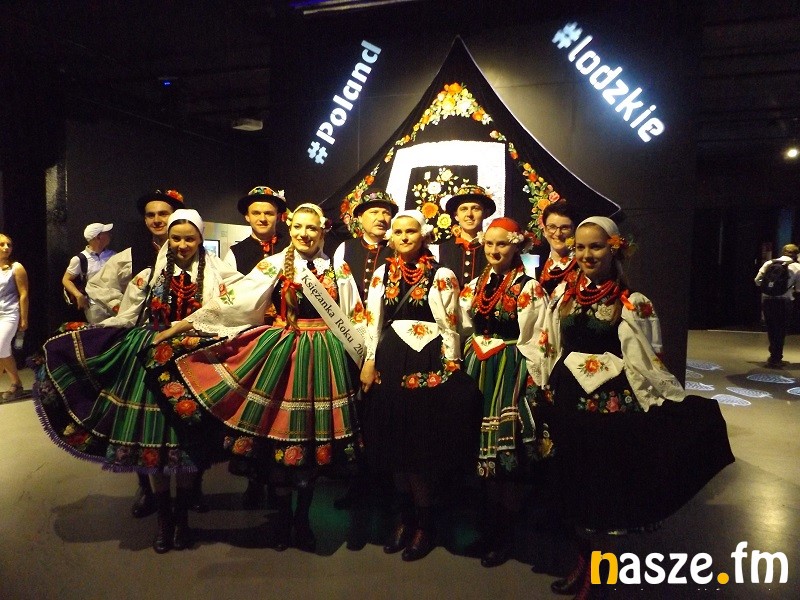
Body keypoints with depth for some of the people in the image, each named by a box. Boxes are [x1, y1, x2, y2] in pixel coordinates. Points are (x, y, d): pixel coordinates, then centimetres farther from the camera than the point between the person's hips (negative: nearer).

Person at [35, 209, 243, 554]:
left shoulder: (217, 276, 2)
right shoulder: (147, 277, 7)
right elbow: (123, 320, 6)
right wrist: (72, 338, 2)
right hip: (152, 363, 2)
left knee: (187, 442, 4)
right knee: (151, 441, 3)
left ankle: (182, 515, 25)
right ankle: (164, 517, 23)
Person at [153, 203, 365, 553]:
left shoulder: (339, 270, 6)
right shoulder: (274, 265, 1)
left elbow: (356, 318, 7)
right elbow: (234, 302, -7)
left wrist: (367, 359, 1)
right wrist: (184, 324, -13)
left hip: (322, 358, 1)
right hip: (281, 354, -1)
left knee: (313, 434, 7)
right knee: (279, 432, 3)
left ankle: (303, 517, 26)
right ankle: (283, 517, 25)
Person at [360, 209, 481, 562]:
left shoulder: (441, 276, -2)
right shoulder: (382, 273, 10)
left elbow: (449, 327, -3)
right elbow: (373, 321, 11)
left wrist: (451, 370, -6)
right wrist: (370, 361, 5)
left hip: (427, 363, -4)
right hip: (390, 361, 4)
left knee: (423, 442, 1)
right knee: (393, 440, 9)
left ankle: (424, 521, 20)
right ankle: (405, 515, 28)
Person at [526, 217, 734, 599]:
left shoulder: (632, 303, -6)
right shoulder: (563, 293, 5)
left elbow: (646, 363, -7)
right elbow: (545, 348, 11)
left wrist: (676, 403, -14)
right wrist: (540, 391, 12)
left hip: (610, 404, -4)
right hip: (564, 401, 4)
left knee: (605, 486, 7)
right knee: (570, 485, 14)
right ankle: (581, 560, 37)